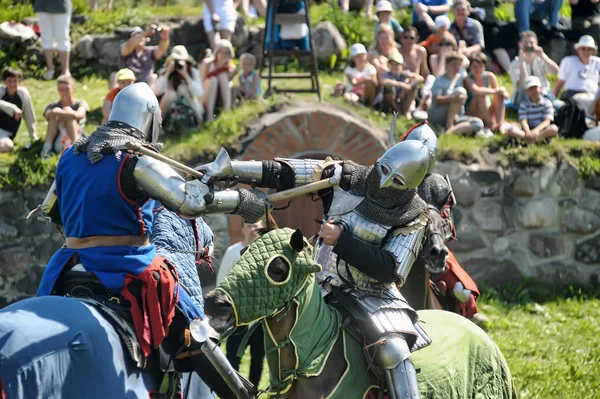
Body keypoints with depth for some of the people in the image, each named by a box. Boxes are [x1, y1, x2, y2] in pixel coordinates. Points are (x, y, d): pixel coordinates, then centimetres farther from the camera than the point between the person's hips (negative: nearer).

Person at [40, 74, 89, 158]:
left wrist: (60, 113, -28)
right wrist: (53, 113, -30)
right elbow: (47, 115, -6)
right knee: (54, 115, -17)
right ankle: (47, 147, -34)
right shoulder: (52, 106, 19)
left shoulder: (81, 104, 13)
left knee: (67, 110, -17)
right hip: (56, 143, 1)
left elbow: (79, 114, -13)